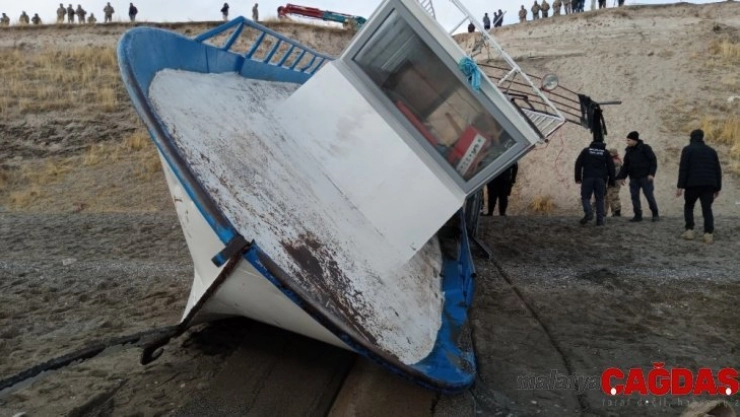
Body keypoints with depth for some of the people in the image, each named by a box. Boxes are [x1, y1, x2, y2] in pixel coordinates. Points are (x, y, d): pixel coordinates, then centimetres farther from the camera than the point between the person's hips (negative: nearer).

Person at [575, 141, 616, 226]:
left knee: (585, 197, 6)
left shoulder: (586, 150, 9)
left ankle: (588, 213, -20)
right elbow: (611, 167, 7)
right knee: (600, 199, 6)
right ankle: (600, 220, 1)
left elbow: (578, 164, 3)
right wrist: (611, 181, 12)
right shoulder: (605, 152, 11)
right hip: (601, 179, 1)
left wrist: (578, 178, 6)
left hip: (587, 178, -1)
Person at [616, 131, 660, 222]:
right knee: (634, 197, 3)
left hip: (645, 177, -6)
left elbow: (653, 160, -8)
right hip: (633, 178, 6)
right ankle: (638, 215, 10)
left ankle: (655, 214, 11)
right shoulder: (628, 151, 10)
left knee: (649, 196, -2)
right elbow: (625, 165, 15)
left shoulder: (645, 148, -6)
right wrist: (622, 177, 8)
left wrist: (651, 174, -15)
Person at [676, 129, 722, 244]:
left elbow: (683, 168, -8)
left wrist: (680, 186, -9)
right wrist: (717, 187, 18)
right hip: (709, 185, 3)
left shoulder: (688, 149, 3)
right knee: (707, 209, 4)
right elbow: (718, 170, 15)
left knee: (688, 207, 14)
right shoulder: (711, 150, 17)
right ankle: (708, 234, -9)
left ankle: (689, 231, 5)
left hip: (693, 184, -3)